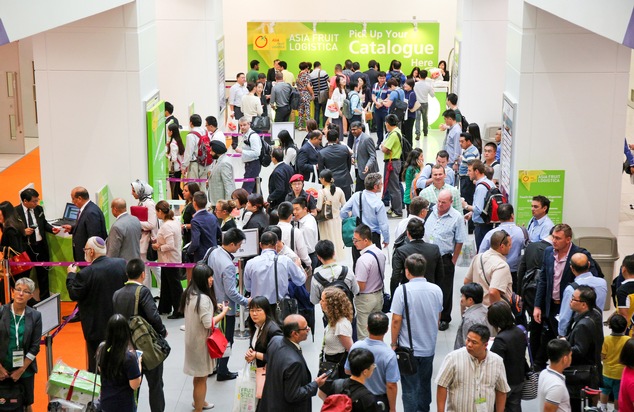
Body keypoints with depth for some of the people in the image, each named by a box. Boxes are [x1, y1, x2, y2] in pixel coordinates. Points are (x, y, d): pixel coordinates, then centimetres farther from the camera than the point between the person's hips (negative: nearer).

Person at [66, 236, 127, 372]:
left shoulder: (86, 274, -23)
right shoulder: (121, 263, -8)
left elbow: (74, 295, -11)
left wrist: (71, 274, 2)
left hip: (97, 326, -5)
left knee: (96, 366, 9)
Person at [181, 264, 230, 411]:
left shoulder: (189, 294, 2)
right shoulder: (203, 298, -27)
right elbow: (209, 324, -26)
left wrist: (213, 307, 10)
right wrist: (223, 312, -14)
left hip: (192, 338, 9)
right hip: (201, 341, -9)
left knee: (198, 374, 26)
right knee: (201, 377, 4)